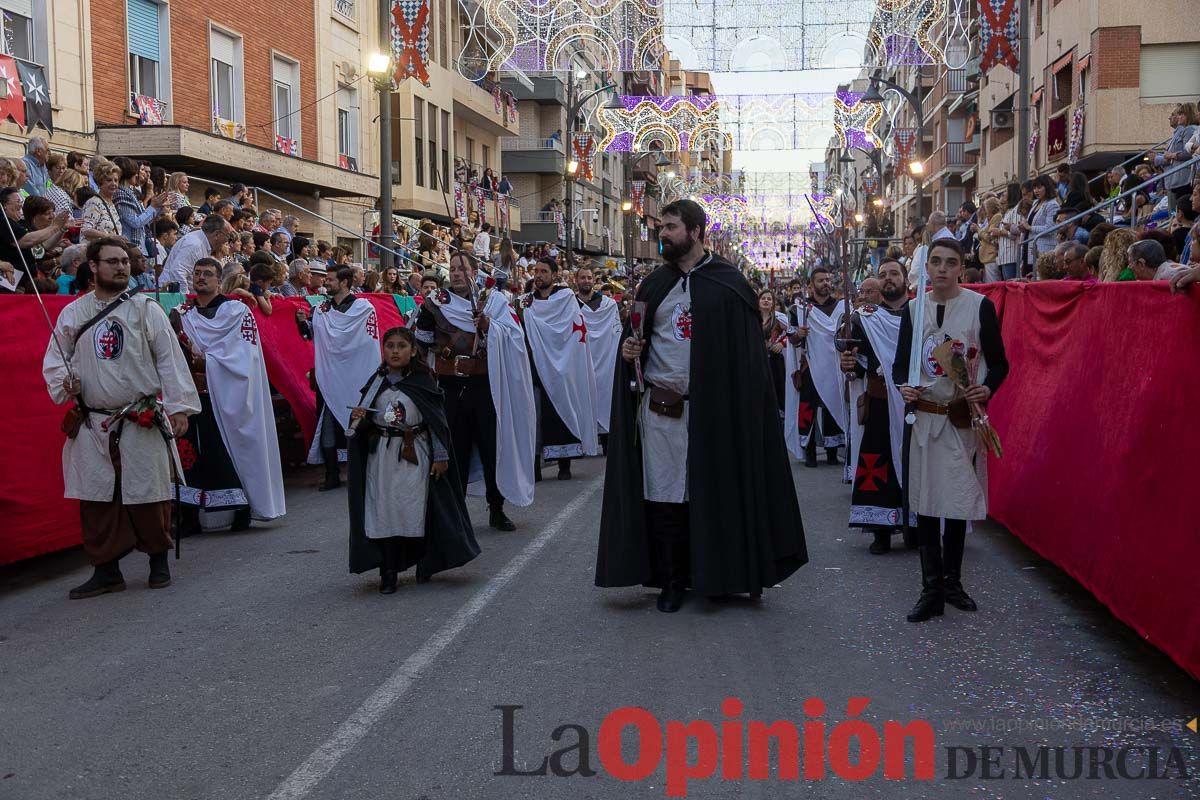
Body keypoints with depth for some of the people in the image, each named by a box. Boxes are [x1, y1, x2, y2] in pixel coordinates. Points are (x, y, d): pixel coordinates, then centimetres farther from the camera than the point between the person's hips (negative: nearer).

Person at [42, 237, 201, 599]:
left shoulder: (145, 308, 0)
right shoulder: (73, 313, 7)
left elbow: (170, 359, -3)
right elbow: (53, 360, 12)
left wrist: (179, 407, -9)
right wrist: (63, 382, -10)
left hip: (142, 422, -2)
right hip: (91, 423, 3)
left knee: (148, 495, 2)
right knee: (95, 498, 5)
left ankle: (159, 560, 22)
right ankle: (106, 570, 17)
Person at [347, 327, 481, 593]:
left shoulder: (423, 382, -3)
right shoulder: (377, 382, 5)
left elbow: (437, 419, -3)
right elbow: (366, 417, 12)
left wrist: (440, 456, -6)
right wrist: (359, 418, -12)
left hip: (415, 454, -2)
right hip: (382, 454, 2)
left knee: (417, 508, 2)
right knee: (384, 510, 0)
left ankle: (425, 563, 21)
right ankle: (388, 573, 5)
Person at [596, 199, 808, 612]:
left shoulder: (728, 282, -1)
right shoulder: (654, 283, 11)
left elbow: (746, 349, -3)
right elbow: (636, 334, 18)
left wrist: (738, 405, -12)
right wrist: (629, 348, -5)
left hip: (711, 406, -3)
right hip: (660, 405, 3)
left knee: (711, 491, 3)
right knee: (663, 492, 1)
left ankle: (715, 574, 17)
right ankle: (671, 579, 11)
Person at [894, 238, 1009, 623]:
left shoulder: (979, 306, -3)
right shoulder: (914, 309, 6)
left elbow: (999, 362, -1)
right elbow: (901, 362, 9)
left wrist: (987, 389, -20)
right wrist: (903, 386, -12)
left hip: (964, 416, -2)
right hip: (925, 415, 2)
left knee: (959, 500, 6)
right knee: (925, 502, 0)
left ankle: (951, 581, 22)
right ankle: (932, 589, 6)